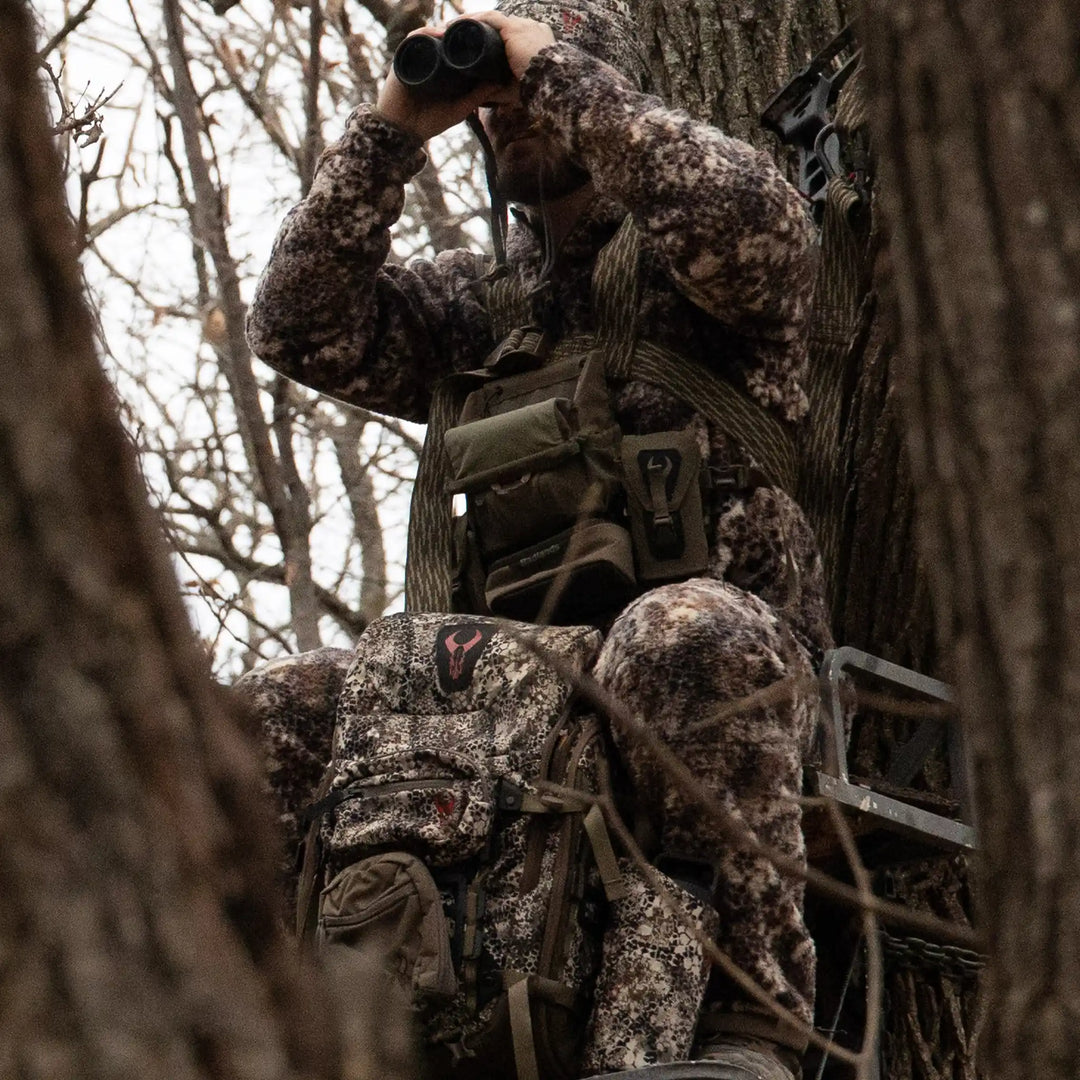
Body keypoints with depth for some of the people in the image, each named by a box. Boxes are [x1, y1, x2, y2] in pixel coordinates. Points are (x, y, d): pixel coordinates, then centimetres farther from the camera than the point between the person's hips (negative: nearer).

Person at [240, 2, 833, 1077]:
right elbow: (301, 328, 8)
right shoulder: (480, 298, 21)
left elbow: (757, 222, -19)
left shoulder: (688, 261, 7)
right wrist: (388, 132, 2)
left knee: (679, 636, -42)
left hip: (731, 640, -5)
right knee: (268, 716, -14)